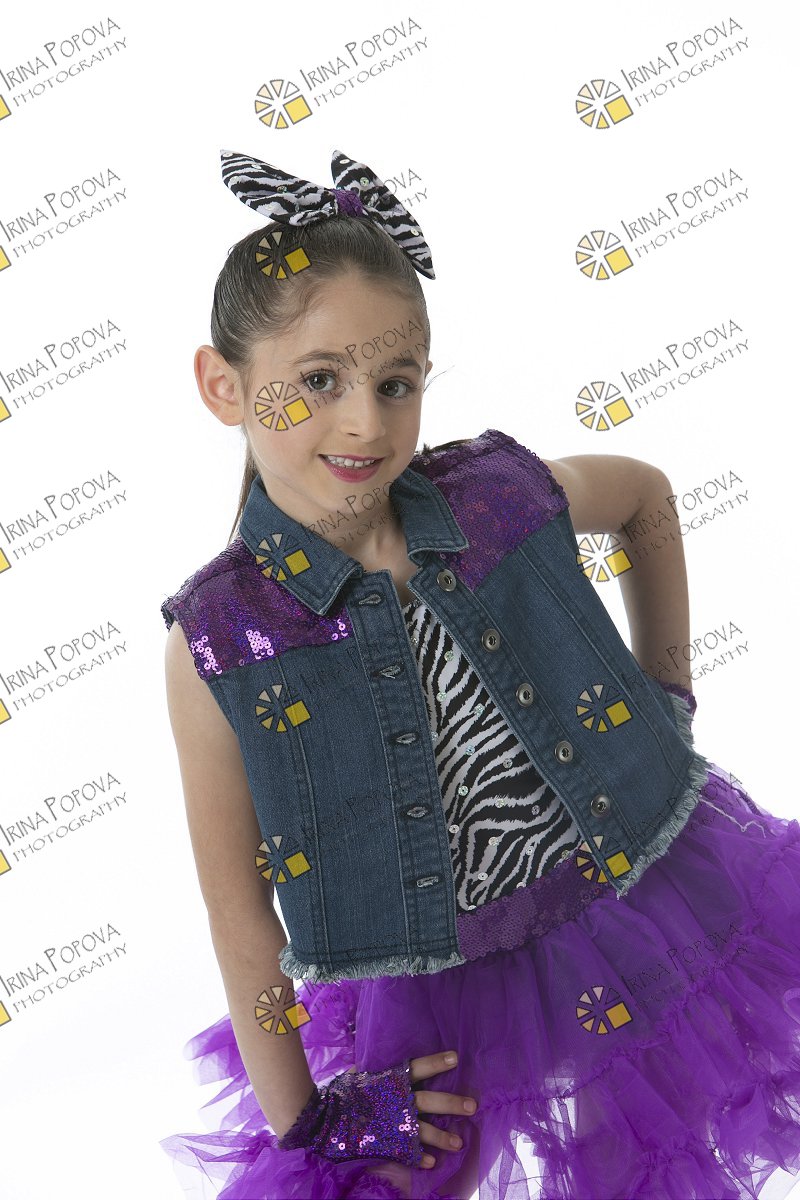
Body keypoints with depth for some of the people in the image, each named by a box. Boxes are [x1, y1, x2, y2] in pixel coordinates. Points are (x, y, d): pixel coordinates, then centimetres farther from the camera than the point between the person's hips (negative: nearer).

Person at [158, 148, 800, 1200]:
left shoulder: (502, 493, -12)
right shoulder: (218, 639, -16)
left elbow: (644, 491, 12)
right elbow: (238, 904, -8)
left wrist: (665, 686, 9)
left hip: (644, 906, 3)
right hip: (443, 1003, -2)